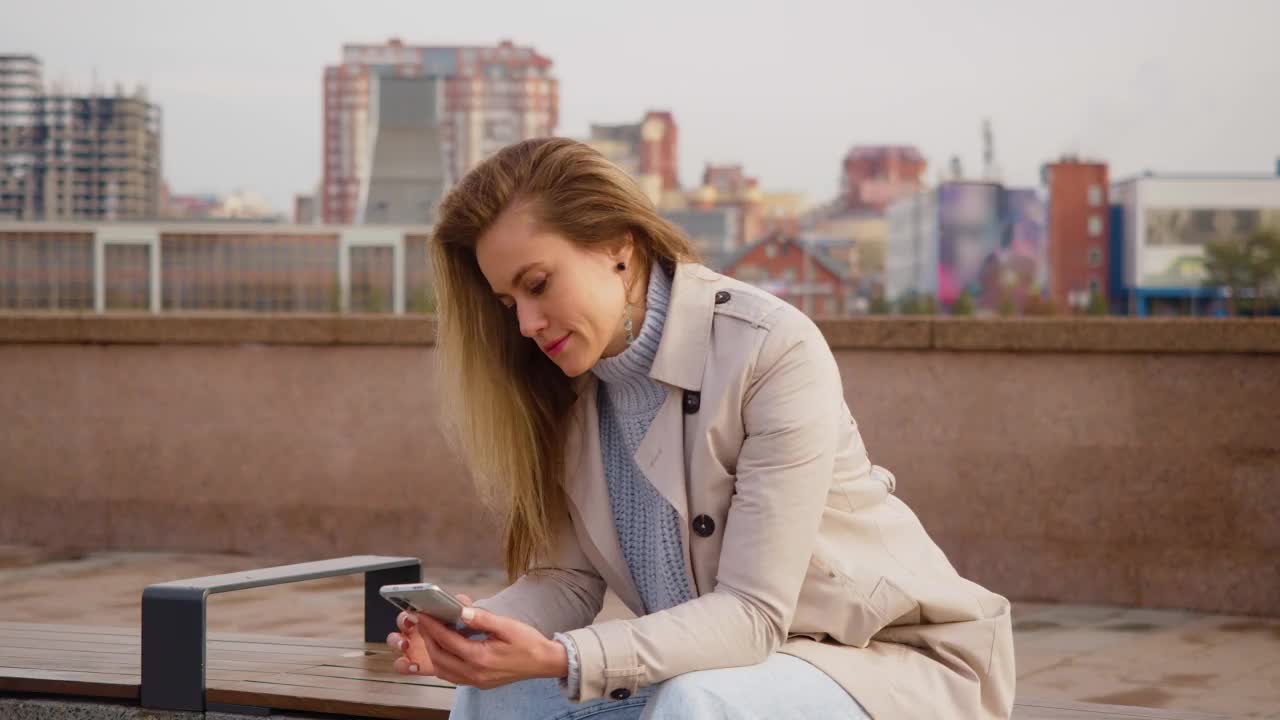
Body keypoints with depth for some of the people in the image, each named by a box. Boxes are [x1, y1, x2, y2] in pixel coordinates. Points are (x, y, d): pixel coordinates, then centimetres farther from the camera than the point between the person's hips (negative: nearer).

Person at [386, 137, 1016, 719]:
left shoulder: (775, 352, -23)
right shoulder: (564, 386, -1)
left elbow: (751, 614, -26)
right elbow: (566, 577, -4)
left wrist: (560, 660, -38)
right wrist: (471, 634, -26)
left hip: (892, 660, -6)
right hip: (720, 663, 6)